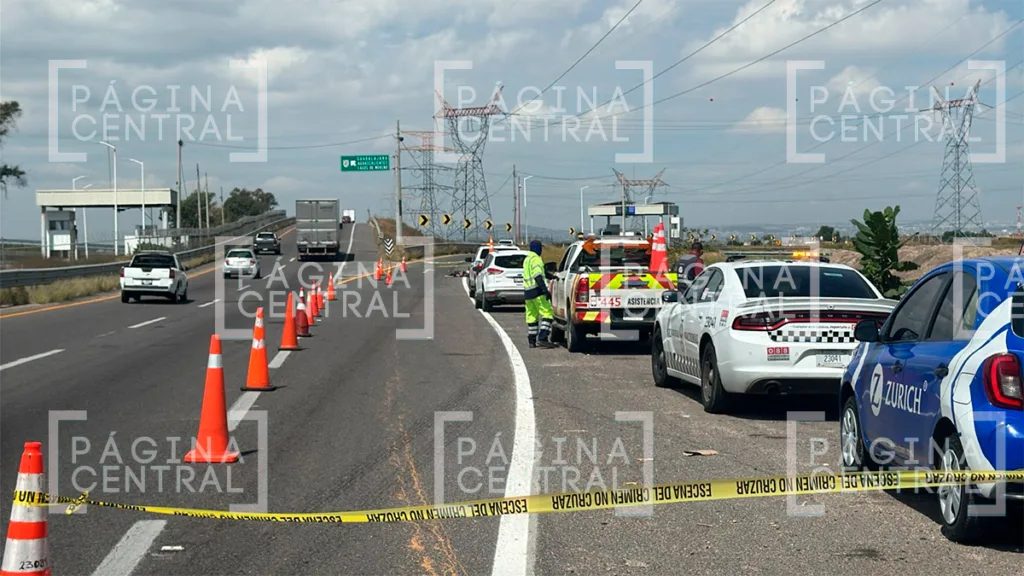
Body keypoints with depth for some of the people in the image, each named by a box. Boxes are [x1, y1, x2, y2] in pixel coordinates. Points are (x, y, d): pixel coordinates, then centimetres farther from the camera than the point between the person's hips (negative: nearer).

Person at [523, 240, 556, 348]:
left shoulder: (527, 260, 20)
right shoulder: (536, 259, -10)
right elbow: (538, 277, -20)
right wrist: (545, 290, -24)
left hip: (528, 292, 10)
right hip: (537, 291, -10)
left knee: (531, 316, 13)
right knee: (547, 313, -9)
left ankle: (532, 341, 14)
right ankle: (542, 338, -20)